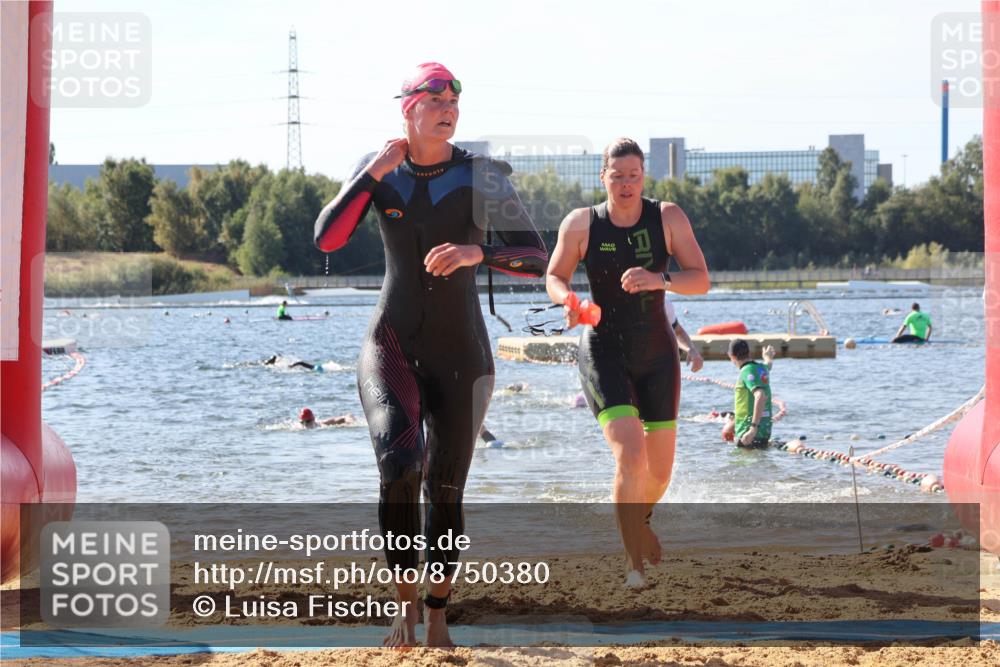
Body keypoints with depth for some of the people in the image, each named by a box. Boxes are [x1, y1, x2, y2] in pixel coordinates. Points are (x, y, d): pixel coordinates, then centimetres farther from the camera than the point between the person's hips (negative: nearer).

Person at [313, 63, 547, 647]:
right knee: (400, 462, -24)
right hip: (391, 345, 0)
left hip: (461, 355, 0)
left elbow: (536, 259, -11)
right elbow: (327, 239, -9)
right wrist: (374, 174, -14)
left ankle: (438, 615, 26)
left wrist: (475, 252, -28)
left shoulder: (483, 176, -7)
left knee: (445, 492, 6)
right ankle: (405, 604, -10)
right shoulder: (378, 170, 2)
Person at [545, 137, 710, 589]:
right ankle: (635, 563, -12)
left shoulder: (668, 218, -6)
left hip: (656, 354, 3)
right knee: (630, 457, -22)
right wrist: (567, 299, -19)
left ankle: (638, 522, 46)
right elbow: (554, 277, 4)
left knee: (660, 470, 11)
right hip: (604, 353, -3)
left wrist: (660, 279, -27)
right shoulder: (581, 223, -7)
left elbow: (701, 280, -8)